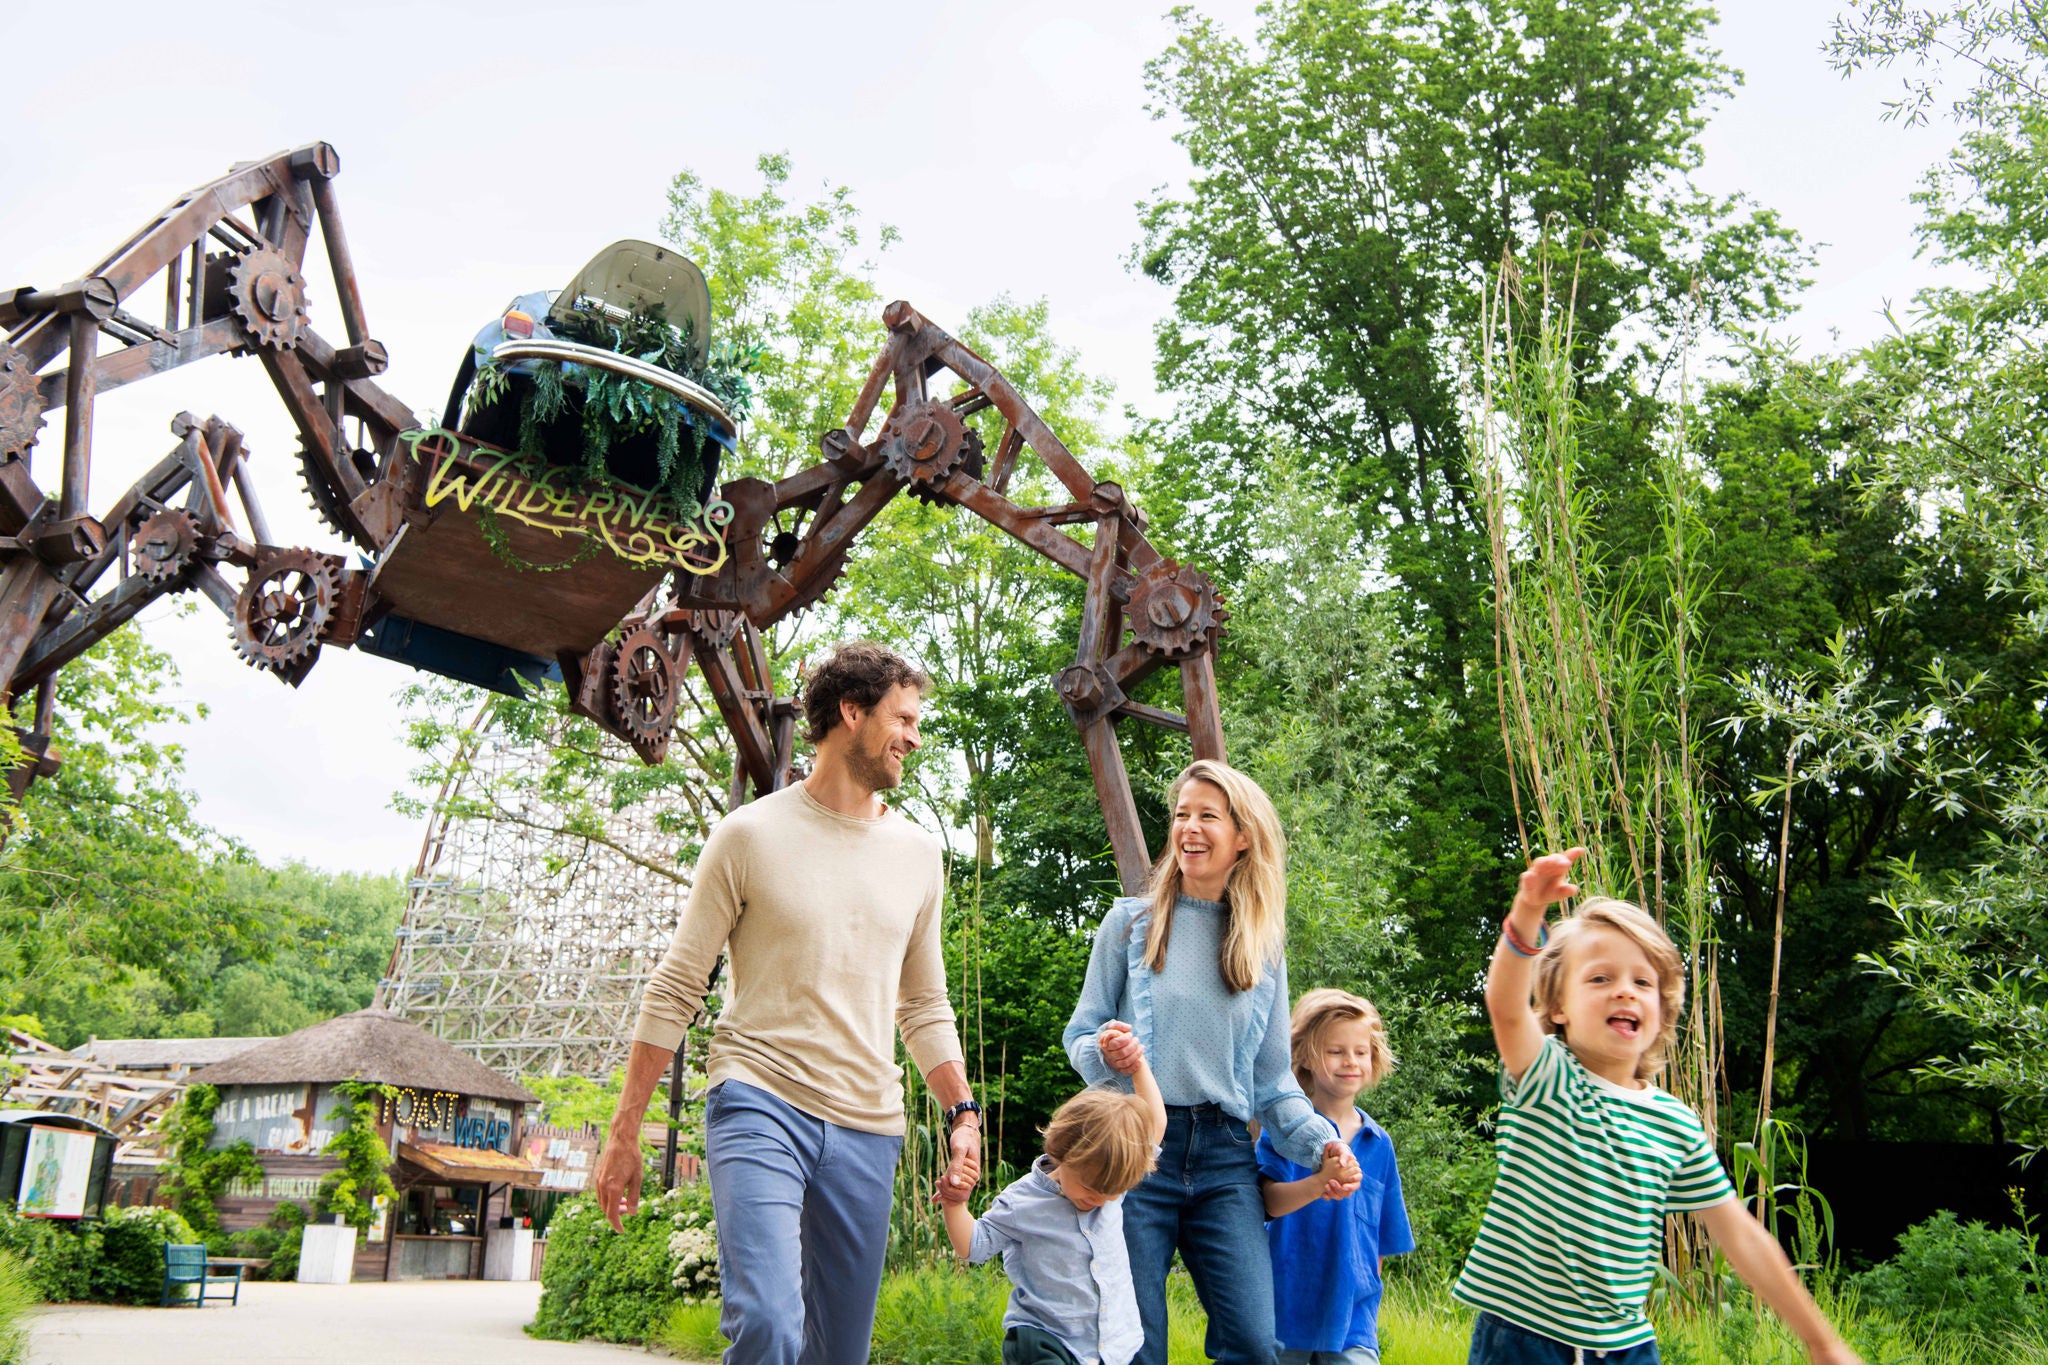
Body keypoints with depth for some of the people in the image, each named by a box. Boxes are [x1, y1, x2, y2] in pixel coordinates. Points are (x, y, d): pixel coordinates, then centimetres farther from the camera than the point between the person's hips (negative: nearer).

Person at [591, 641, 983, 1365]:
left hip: (867, 1127, 5)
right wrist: (623, 1133, -2)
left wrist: (963, 1114, 6)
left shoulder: (918, 853, 12)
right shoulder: (751, 834, -1)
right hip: (760, 1104, -4)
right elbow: (675, 990, 0)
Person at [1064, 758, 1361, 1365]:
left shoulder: (1262, 945, 10)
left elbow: (1272, 1076, 13)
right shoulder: (1131, 922, 5)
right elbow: (1081, 1032, 6)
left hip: (1225, 1157, 2)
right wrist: (1104, 1053, -17)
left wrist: (1320, 1141, -3)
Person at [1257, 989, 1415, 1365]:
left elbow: (1384, 1237, 16)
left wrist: (1366, 1296, 11)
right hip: (1287, 1307, -2)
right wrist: (1319, 1184, -37)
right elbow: (1273, 1201, -20)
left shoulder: (1378, 1143, 8)